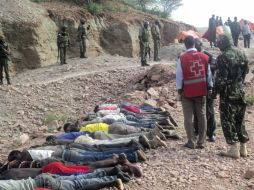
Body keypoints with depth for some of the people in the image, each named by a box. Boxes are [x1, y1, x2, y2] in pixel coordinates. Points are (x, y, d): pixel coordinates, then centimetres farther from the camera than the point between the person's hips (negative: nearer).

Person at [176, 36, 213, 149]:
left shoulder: (182, 59, -10)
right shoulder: (204, 57, 0)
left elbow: (179, 76, -7)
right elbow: (208, 74, 5)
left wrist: (179, 89, 4)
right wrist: (209, 87, 15)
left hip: (187, 92, -3)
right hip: (201, 91, 3)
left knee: (188, 117, 6)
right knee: (202, 116, 10)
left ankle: (191, 142, 7)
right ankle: (201, 142, 14)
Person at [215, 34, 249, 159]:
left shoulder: (223, 57, -16)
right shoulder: (241, 53, 7)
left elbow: (221, 77, -18)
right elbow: (246, 70, 14)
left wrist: (216, 91, -6)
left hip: (228, 93, -7)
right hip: (240, 91, 7)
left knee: (228, 120, 1)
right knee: (240, 119, 14)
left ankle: (234, 149, 1)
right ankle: (243, 148, 18)